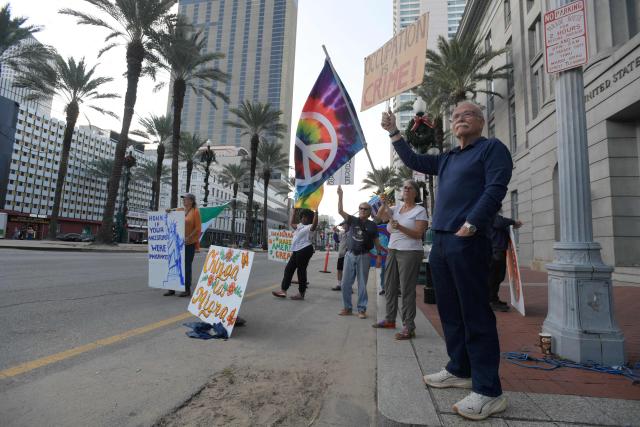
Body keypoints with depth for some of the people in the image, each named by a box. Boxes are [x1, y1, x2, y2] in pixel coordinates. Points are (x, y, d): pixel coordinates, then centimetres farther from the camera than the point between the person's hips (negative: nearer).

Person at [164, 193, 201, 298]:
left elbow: (198, 228, -9)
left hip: (189, 243, -5)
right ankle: (172, 288, 17)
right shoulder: (179, 210, 12)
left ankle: (187, 289, 9)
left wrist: (188, 238, -18)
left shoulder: (195, 211, -4)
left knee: (187, 266, 0)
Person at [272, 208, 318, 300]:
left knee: (301, 271, -4)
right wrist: (293, 211, 38)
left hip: (305, 250, -9)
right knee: (289, 269, 8)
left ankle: (301, 293, 4)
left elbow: (315, 224, -27)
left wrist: (315, 212, -30)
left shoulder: (310, 227, -5)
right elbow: (291, 223, 36)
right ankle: (283, 290, 13)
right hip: (297, 251, 9)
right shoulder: (299, 226, 21)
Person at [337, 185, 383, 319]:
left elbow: (376, 241, 6)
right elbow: (340, 211, -5)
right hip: (350, 254, 2)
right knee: (346, 283, 4)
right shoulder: (352, 220, 6)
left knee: (362, 284, 3)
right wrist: (340, 195, -14)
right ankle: (347, 308, 16)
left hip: (363, 256, -2)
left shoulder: (372, 225, 3)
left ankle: (362, 309, 13)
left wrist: (379, 255, 0)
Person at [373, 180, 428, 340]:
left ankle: (409, 327, -1)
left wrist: (399, 227, -24)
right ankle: (390, 319, 28)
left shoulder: (420, 210, -4)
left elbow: (418, 234, -13)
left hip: (410, 252, -7)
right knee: (389, 287, 14)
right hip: (392, 250, 7)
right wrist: (384, 203, -14)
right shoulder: (397, 207, 12)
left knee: (407, 290, -7)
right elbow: (380, 215, 3)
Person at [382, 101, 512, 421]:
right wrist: (393, 132, 24)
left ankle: (488, 391, 2)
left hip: (468, 242, -8)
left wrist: (471, 224, -21)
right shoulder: (446, 159, 24)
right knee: (449, 311, 12)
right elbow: (413, 161, 30)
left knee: (475, 314, -6)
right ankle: (459, 370, 25)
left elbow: (496, 188, -11)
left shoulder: (492, 148, 2)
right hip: (440, 242, 8)